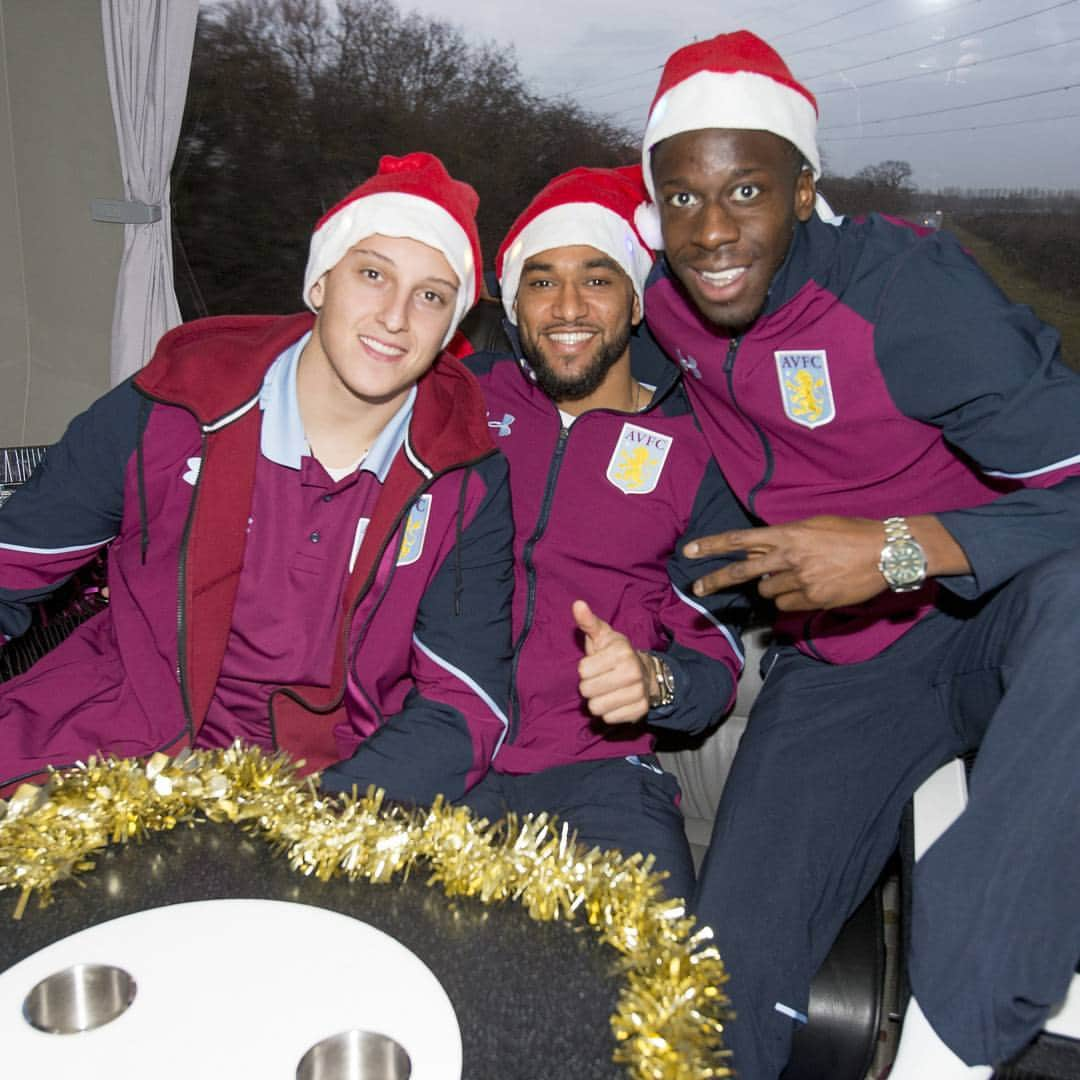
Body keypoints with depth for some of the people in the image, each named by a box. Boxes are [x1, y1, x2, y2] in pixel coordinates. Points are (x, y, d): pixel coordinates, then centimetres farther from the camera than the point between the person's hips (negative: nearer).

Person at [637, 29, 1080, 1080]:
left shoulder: (901, 285, -20)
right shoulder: (663, 295, -3)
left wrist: (901, 549, -32)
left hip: (991, 619, -3)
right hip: (835, 668, 4)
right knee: (732, 969, -14)